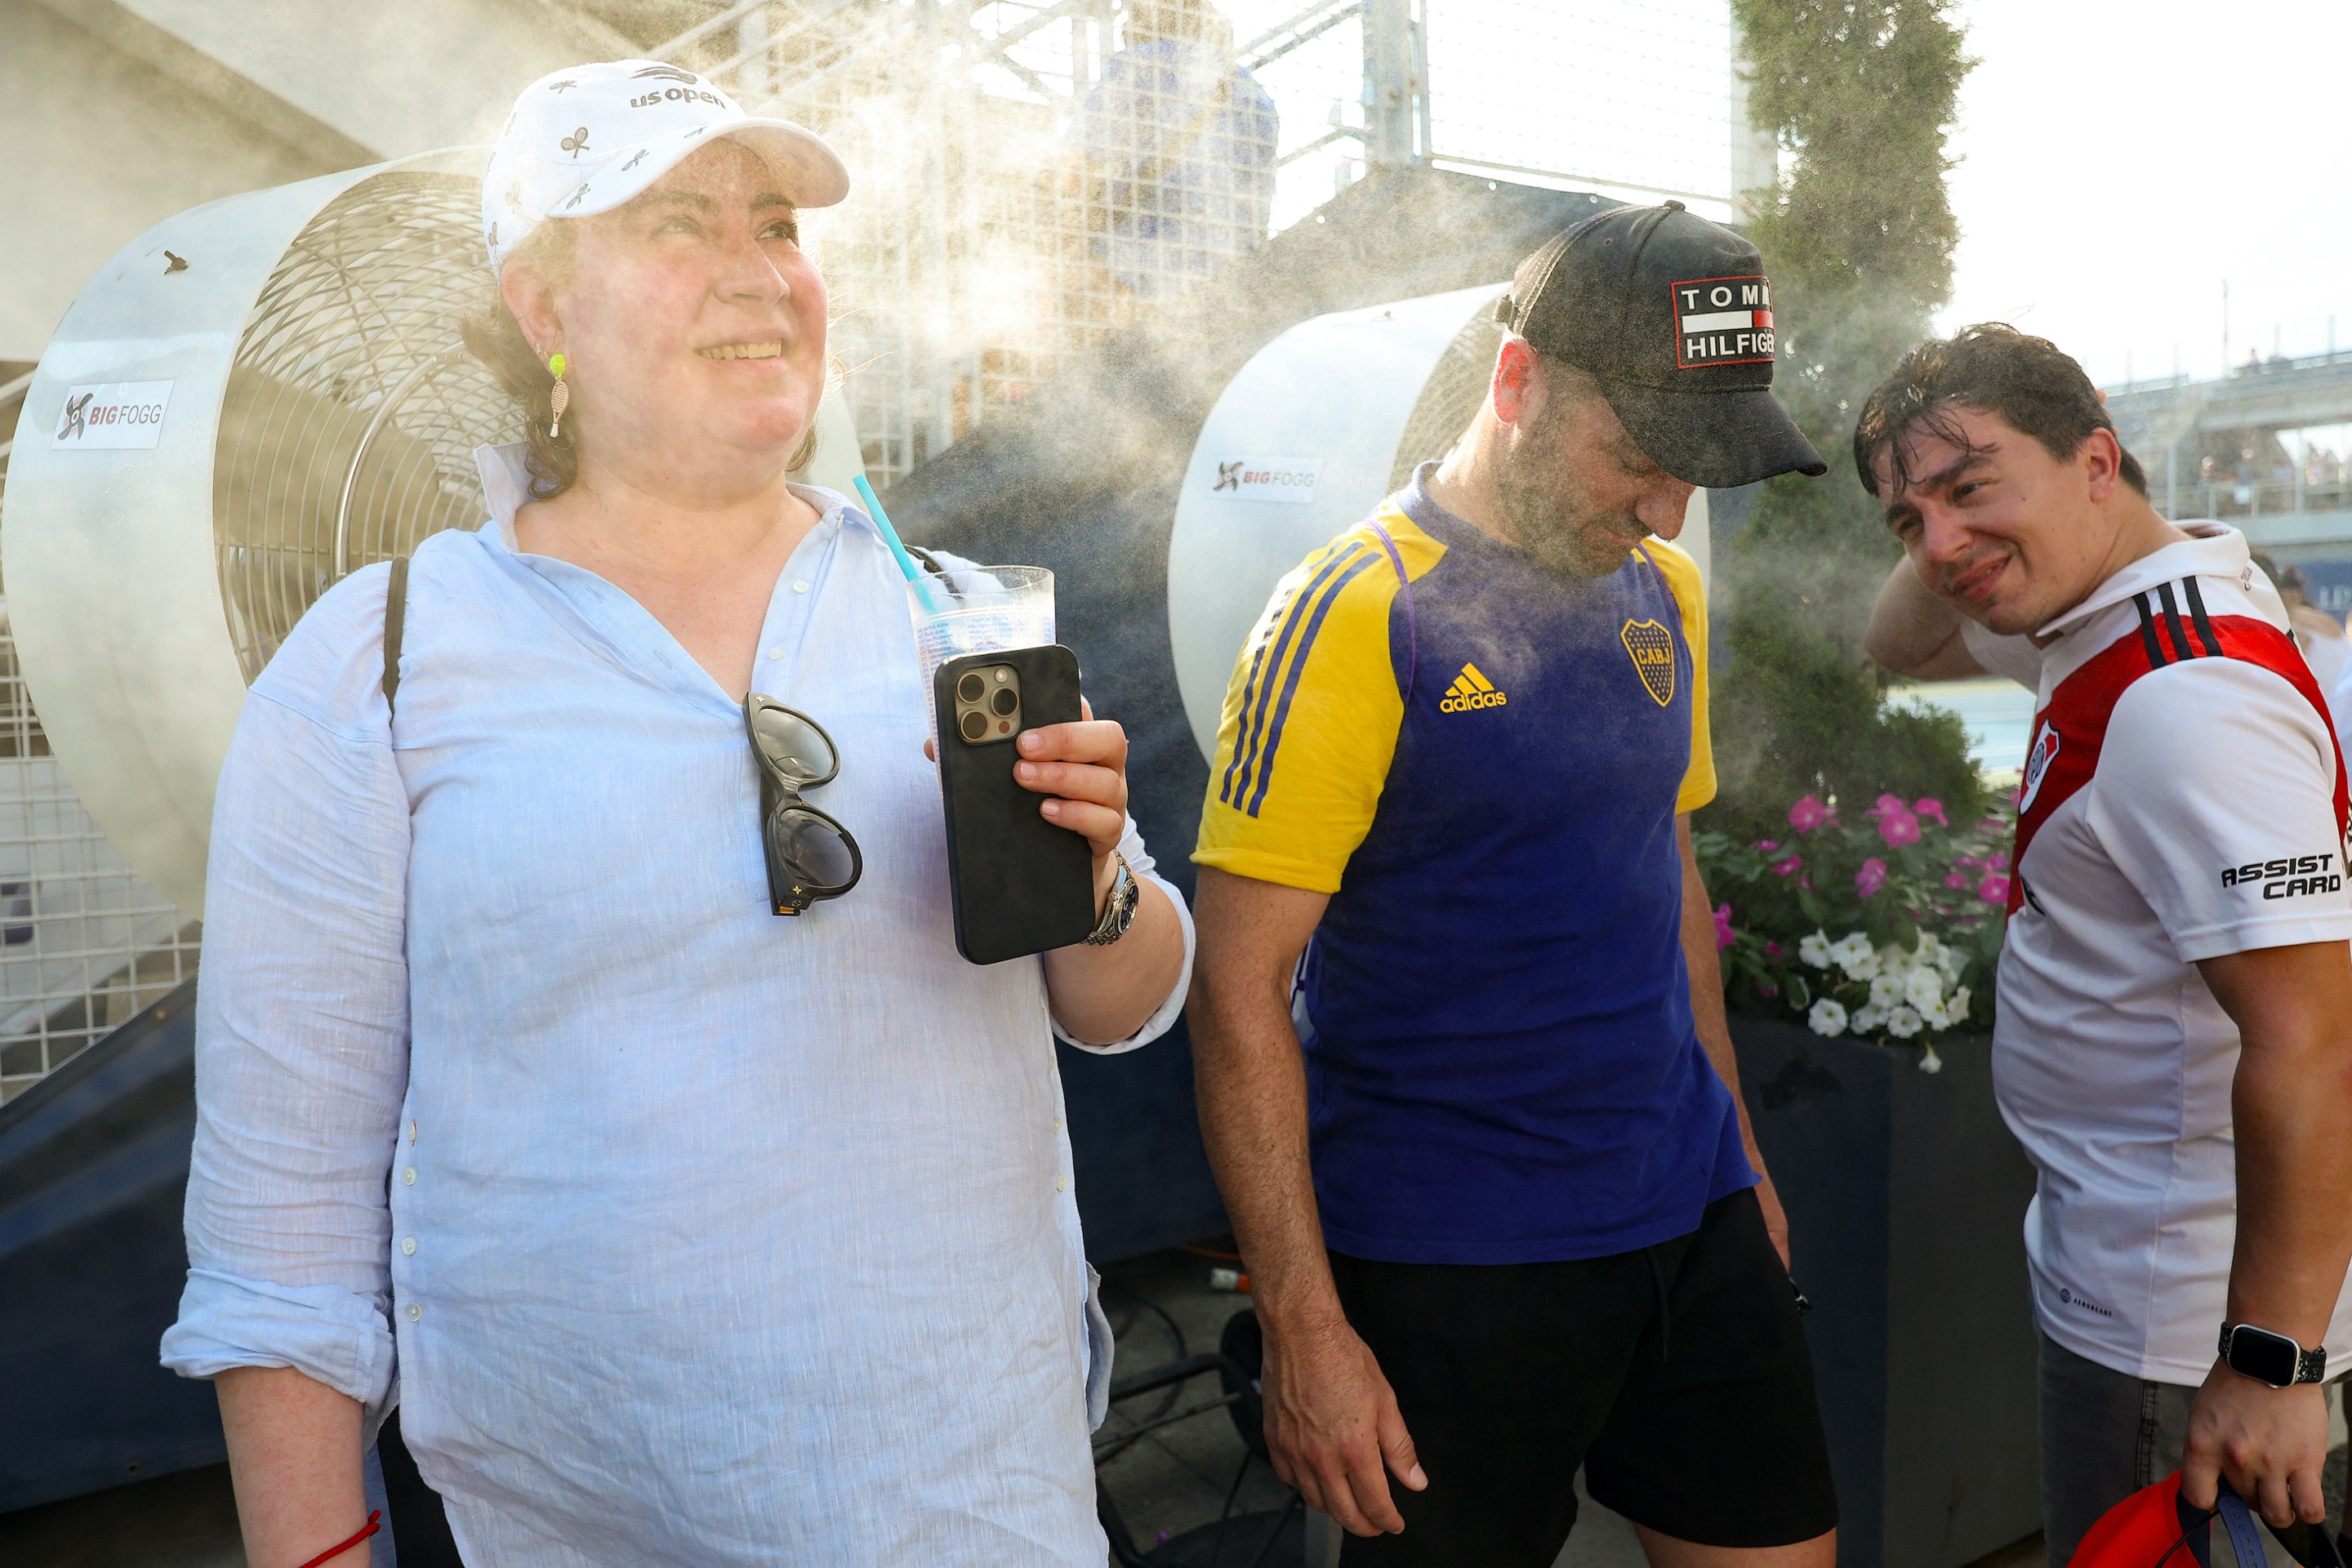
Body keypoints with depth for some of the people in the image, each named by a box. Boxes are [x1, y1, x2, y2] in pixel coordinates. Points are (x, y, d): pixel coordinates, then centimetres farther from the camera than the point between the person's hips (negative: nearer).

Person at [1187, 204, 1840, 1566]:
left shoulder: (1663, 594, 7)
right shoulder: (1355, 615, -16)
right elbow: (1240, 992, -16)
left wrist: (1738, 1156, 18)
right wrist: (1305, 1328, -17)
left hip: (1692, 1220, 7)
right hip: (1451, 1260, -6)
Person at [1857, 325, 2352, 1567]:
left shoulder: (2189, 697, -27)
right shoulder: (2107, 620, 3)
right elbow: (1902, 647, 19)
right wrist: (1946, 542, -2)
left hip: (2180, 1315, -10)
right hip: (2120, 1255, 10)